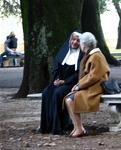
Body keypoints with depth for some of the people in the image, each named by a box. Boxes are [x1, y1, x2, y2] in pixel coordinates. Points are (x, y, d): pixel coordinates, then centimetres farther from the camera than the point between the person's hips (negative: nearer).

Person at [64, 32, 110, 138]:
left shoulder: (96, 57, -15)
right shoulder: (90, 56, 16)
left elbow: (94, 77, -20)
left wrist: (79, 86, -14)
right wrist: (79, 84, 5)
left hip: (95, 88, -10)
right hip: (88, 87, 10)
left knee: (71, 100, -22)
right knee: (67, 99, -4)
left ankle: (80, 129, -16)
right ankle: (77, 127, -6)